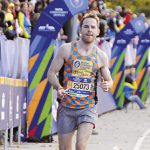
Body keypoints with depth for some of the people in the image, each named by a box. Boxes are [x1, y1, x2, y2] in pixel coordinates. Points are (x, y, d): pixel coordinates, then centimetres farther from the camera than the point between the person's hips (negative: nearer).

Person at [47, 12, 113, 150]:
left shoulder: (101, 56, 5)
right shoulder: (66, 49, 1)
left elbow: (109, 80, 16)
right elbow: (51, 73, 3)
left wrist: (107, 85, -9)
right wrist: (59, 88, -16)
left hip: (88, 108, 0)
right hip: (66, 107, 0)